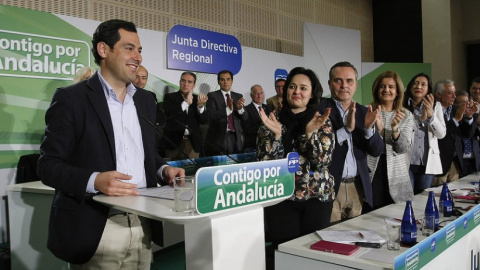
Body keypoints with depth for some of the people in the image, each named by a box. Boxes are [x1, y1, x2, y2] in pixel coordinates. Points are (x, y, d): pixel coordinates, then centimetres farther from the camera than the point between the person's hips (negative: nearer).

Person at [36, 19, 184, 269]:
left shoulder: (145, 100, 11)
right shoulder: (71, 98, -6)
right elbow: (48, 165, -8)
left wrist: (163, 170, -2)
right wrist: (94, 181, -24)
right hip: (93, 230, -4)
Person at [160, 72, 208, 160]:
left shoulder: (196, 99, 8)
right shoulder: (170, 97, 2)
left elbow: (203, 121, 0)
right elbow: (169, 115, -14)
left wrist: (200, 106, -19)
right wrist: (186, 103, -21)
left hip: (193, 142, 2)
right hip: (174, 142, -2)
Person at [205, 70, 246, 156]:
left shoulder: (238, 96, 12)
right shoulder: (212, 96, 0)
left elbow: (244, 117, 6)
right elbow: (211, 116, -13)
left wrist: (240, 108, -16)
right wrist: (228, 109, -27)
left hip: (235, 138, 3)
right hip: (218, 138, -3)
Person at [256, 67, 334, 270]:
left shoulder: (323, 122, 2)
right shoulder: (272, 121, 2)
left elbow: (323, 160, -9)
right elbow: (264, 161, -6)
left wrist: (310, 133, -22)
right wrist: (276, 134, -19)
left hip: (317, 196, 1)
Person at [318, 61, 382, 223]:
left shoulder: (363, 112, 9)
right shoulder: (319, 109, -6)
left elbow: (377, 151, 4)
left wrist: (369, 128, -14)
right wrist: (346, 128, -23)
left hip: (357, 188, 5)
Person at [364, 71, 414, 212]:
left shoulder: (407, 116, 7)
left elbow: (404, 148, -3)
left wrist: (395, 128, -20)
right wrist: (377, 128, -22)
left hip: (396, 178, 2)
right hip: (370, 175, -2)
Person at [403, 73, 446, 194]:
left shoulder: (436, 106, 5)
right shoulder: (402, 106, -4)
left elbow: (441, 134, -3)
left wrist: (431, 114, -17)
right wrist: (422, 118, -17)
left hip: (427, 162, 3)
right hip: (406, 161, -2)